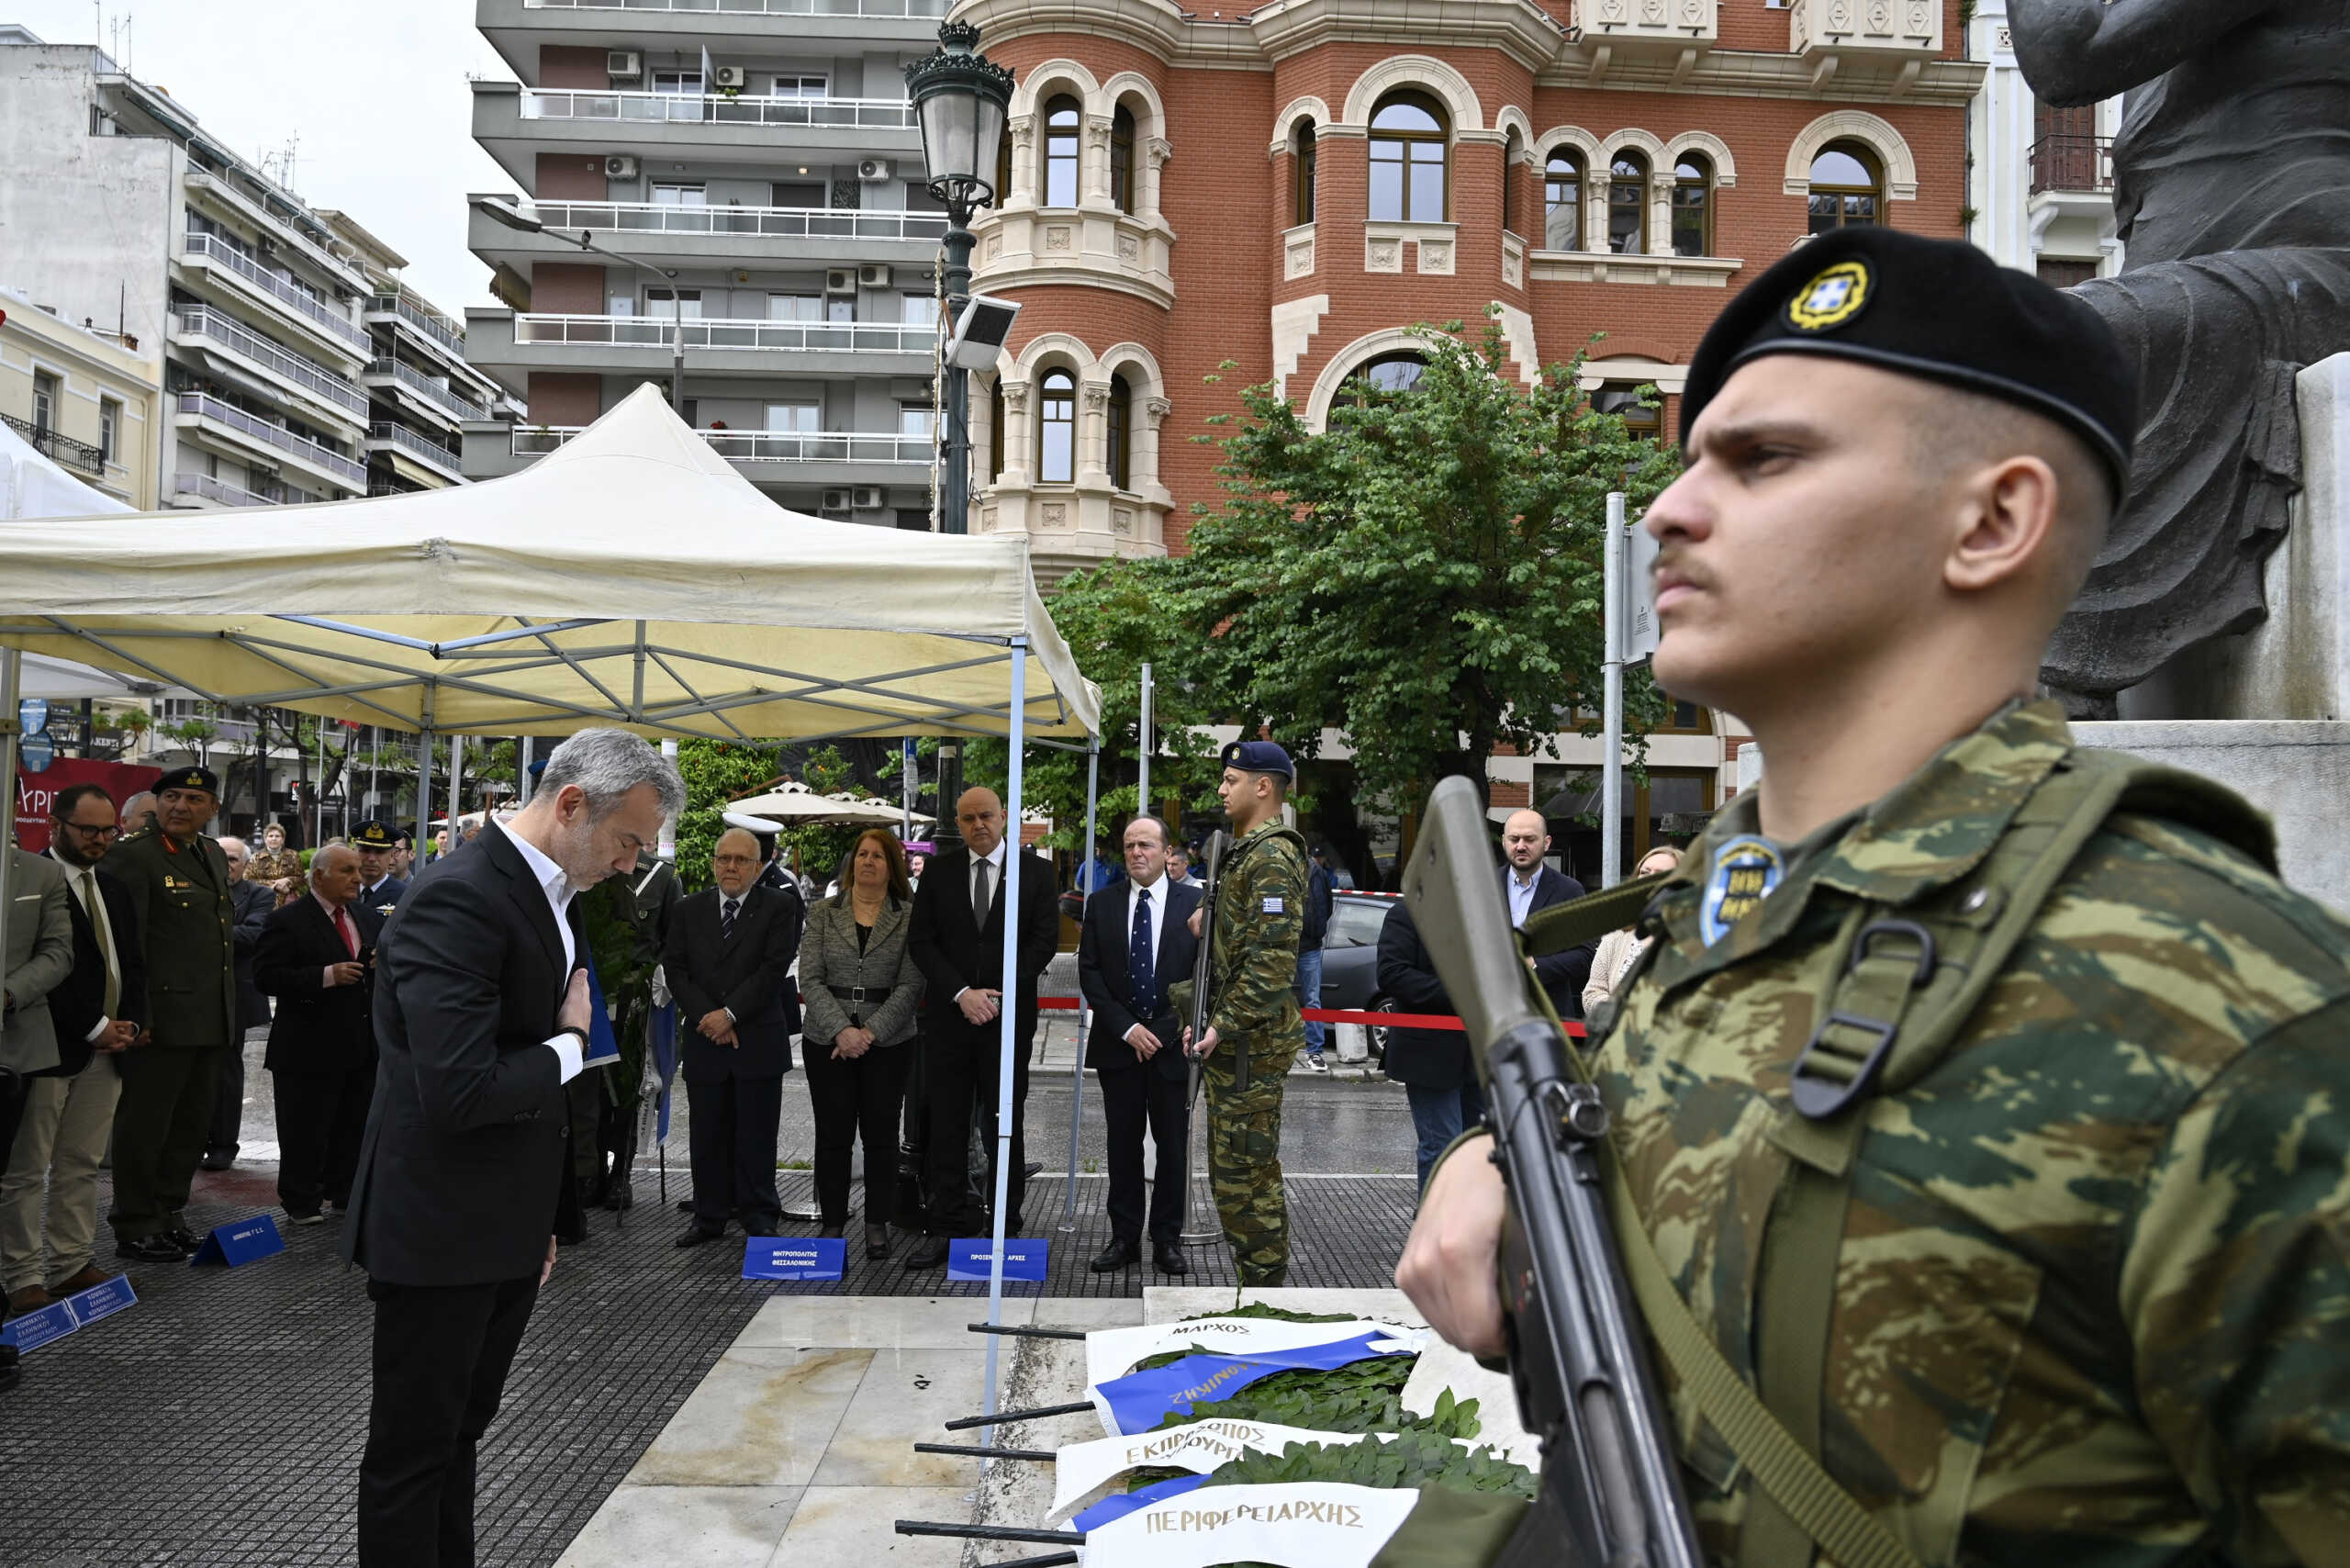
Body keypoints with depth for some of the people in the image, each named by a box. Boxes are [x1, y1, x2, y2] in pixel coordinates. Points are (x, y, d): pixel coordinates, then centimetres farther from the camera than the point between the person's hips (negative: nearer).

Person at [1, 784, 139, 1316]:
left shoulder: (113, 889, 17)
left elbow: (132, 965, 19)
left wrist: (128, 1023, 2)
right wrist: (95, 1029, -14)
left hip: (105, 1049, 7)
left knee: (82, 1166, 10)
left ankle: (72, 1266, 16)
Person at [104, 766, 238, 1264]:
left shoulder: (214, 855, 15)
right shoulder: (133, 857, -10)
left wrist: (231, 1015, 18)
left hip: (212, 1024, 8)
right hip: (162, 1022, -8)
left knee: (193, 1125, 15)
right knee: (144, 1127, 3)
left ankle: (169, 1214, 28)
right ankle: (135, 1229, 13)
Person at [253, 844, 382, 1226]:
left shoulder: (369, 916, 11)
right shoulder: (287, 921, -10)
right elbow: (265, 976, -17)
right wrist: (327, 976, -26)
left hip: (362, 1046, 6)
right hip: (310, 1048, -6)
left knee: (355, 1126, 14)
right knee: (305, 1133, 3)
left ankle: (344, 1191, 27)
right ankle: (301, 1202, 15)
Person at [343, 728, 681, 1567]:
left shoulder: (554, 897, 8)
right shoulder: (458, 899, -23)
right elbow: (461, 1090, -31)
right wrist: (572, 1042, -15)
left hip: (508, 1228, 9)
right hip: (439, 1228, -9)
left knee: (459, 1434, 20)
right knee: (415, 1450, 7)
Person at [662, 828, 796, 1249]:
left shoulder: (775, 908, -1)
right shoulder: (689, 909, 9)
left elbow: (773, 969, -9)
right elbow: (675, 968, 4)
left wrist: (730, 1013, -14)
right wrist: (706, 1016, -8)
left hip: (758, 1040, -3)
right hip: (704, 1040, 3)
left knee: (756, 1135, 3)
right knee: (706, 1134, 8)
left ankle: (760, 1218, 14)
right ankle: (710, 1217, 18)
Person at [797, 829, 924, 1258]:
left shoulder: (909, 917, 0)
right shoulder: (822, 914, 4)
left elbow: (911, 985, -5)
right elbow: (810, 979, -3)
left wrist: (871, 1032, -14)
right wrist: (842, 1030, -15)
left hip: (888, 1042, 0)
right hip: (828, 1041, 1)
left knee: (881, 1135, 7)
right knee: (833, 1136, 4)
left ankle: (878, 1224, 18)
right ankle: (832, 1225, 14)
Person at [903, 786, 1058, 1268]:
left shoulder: (1035, 871, 3)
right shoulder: (939, 872, 7)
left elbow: (1044, 939, -2)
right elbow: (921, 940, 2)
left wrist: (998, 995, -11)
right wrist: (961, 993, -11)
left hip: (1009, 1016, -1)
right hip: (948, 1016, 1)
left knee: (1006, 1125, 5)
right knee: (947, 1125, 3)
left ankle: (1006, 1228, 13)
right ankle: (946, 1229, 9)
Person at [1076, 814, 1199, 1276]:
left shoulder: (1194, 903, -1)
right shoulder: (1102, 906, 5)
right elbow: (1089, 974, 1)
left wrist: (1185, 1029, -11)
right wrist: (1126, 1028, -8)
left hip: (1173, 1043, -1)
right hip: (1118, 1044, 2)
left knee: (1173, 1146, 5)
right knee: (1123, 1145, 7)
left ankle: (1167, 1239, 15)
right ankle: (1124, 1238, 15)